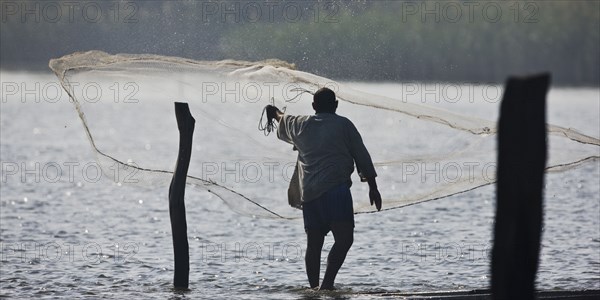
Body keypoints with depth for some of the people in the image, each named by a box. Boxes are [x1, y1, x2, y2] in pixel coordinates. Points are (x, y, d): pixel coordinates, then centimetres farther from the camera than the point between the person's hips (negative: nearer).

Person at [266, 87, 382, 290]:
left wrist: (275, 112, 62)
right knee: (344, 238, -14)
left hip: (308, 193, 6)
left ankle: (314, 286, 13)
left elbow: (283, 122, 39)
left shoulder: (300, 125, 16)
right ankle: (327, 284, -28)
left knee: (314, 243, 11)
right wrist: (372, 186, 10)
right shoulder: (343, 125, 3)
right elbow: (361, 155, 4)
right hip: (336, 188, -6)